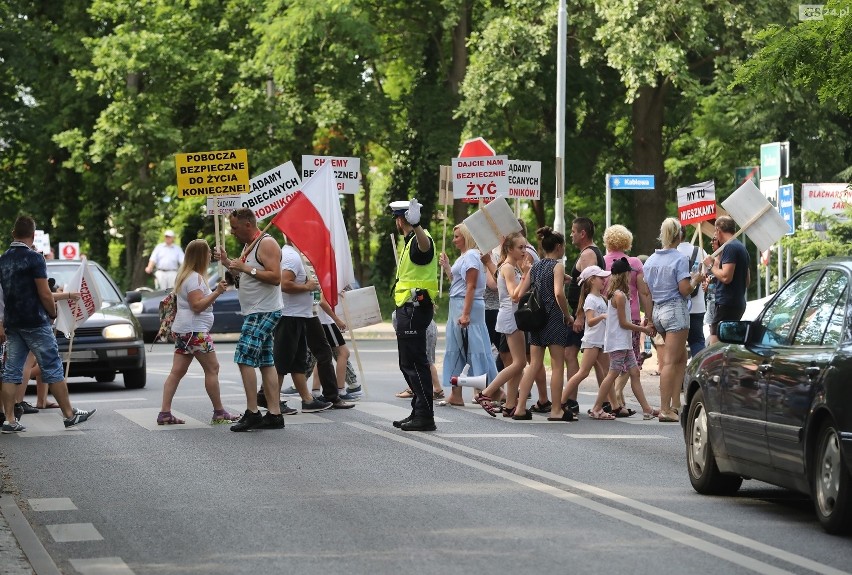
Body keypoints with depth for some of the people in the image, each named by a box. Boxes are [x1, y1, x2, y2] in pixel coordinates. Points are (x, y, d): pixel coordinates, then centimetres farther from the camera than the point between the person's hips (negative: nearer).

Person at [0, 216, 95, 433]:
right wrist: (53, 313, 3)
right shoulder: (34, 258, -13)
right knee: (53, 370, 2)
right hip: (36, 323, -6)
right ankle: (70, 415, 9)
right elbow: (45, 294, -15)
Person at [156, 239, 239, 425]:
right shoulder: (195, 278, -14)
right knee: (212, 368, -4)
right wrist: (217, 293, -24)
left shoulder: (185, 275, 18)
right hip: (195, 331, -10)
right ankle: (219, 413, -2)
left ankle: (164, 413, -2)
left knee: (177, 371, 4)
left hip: (182, 331, 10)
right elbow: (197, 305, -22)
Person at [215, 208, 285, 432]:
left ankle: (252, 412, -14)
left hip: (264, 312, -11)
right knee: (265, 363, 8)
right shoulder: (249, 245, 18)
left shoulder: (267, 244, -13)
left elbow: (275, 277, -22)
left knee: (245, 359, -14)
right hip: (255, 312, 11)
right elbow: (243, 277, 28)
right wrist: (227, 262, 13)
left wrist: (247, 268, -21)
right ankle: (274, 414, 9)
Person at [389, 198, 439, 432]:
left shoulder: (418, 241, -15)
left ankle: (425, 416, -14)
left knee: (415, 363, -12)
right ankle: (418, 412, 21)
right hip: (408, 309, 11)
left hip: (414, 309, -11)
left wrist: (416, 226, -60)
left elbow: (425, 245, -42)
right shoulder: (409, 242, 20)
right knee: (409, 363, 15)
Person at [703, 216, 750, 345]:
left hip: (726, 304, -10)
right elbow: (747, 281, 27)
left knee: (716, 343, -15)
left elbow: (726, 276, -22)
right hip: (739, 303, 10)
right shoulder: (742, 247, 20)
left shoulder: (729, 247, -12)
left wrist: (711, 266, -7)